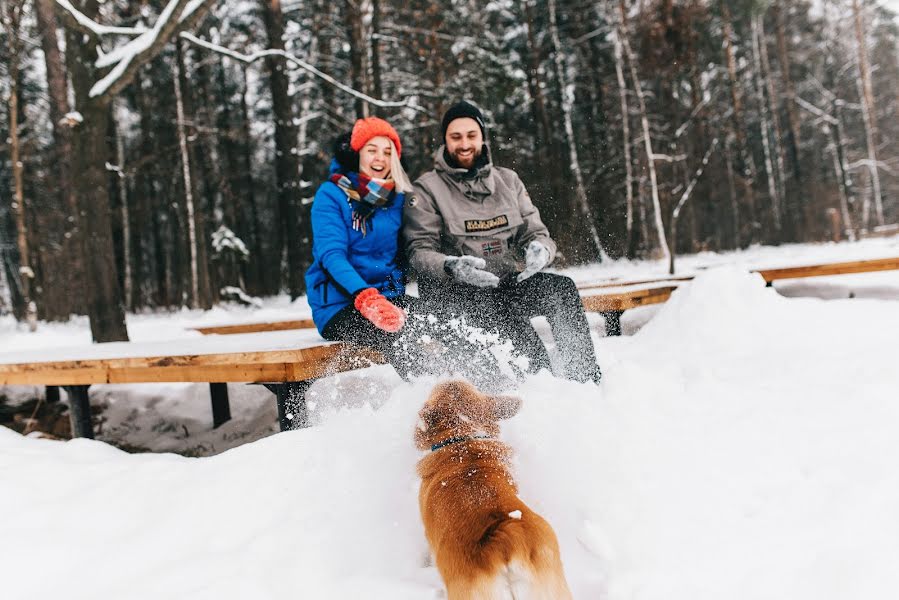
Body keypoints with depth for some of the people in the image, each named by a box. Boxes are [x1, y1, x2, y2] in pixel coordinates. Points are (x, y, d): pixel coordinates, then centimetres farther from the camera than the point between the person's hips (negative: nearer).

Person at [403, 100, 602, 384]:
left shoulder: (508, 180, 14)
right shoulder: (427, 189, 2)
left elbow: (536, 232, 10)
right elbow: (419, 251, -6)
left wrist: (539, 249, -16)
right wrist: (451, 267, -29)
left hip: (508, 284, 4)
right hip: (453, 292, -4)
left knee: (561, 287, -25)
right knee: (498, 309, -36)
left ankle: (585, 380, -28)